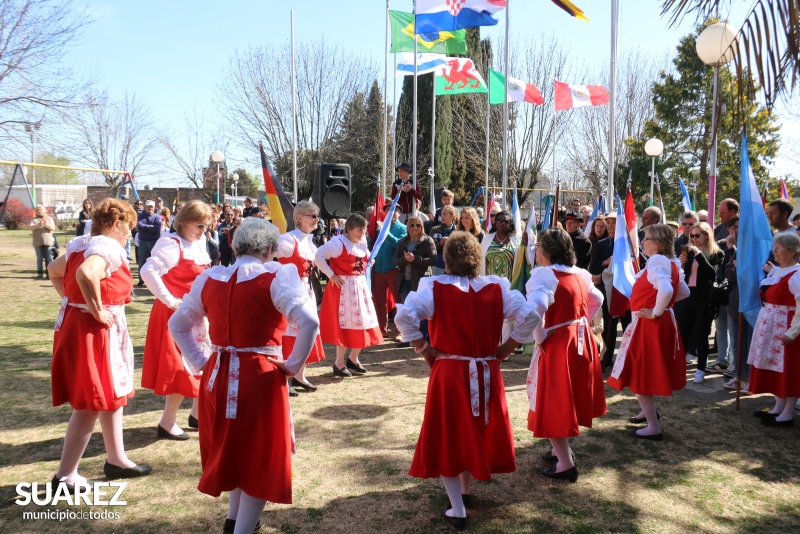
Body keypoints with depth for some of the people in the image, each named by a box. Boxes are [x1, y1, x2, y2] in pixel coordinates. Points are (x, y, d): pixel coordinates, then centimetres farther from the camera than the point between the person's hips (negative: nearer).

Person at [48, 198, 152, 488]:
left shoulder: (82, 244, 12)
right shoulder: (108, 247, -18)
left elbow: (54, 270, 26)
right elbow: (86, 273, -37)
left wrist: (71, 300, 18)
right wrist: (97, 311, -25)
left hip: (75, 322, 10)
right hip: (95, 330, -10)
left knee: (113, 394, 20)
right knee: (91, 404, 0)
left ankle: (116, 460, 32)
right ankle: (65, 475, 11)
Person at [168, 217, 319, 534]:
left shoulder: (209, 278, 6)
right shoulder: (276, 276, -11)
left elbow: (178, 324, 16)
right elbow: (309, 322, -23)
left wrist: (200, 363, 14)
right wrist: (293, 365, -11)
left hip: (217, 375, 6)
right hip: (261, 377, -6)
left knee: (230, 448, 27)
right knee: (260, 457, 11)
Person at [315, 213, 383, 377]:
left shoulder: (362, 242, 11)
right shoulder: (339, 242, -15)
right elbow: (318, 256, -21)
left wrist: (369, 261, 7)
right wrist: (331, 275, -19)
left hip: (360, 286, 8)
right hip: (344, 287, -8)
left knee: (363, 324, 10)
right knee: (345, 325, -4)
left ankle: (353, 359, 26)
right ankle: (339, 364, 10)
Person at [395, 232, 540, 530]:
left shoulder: (435, 287, -8)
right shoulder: (497, 287, 0)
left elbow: (405, 317, -21)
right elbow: (529, 317, -4)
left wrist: (426, 351, -10)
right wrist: (503, 351, 2)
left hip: (449, 372, -3)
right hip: (486, 373, 4)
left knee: (447, 436, 11)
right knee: (477, 431, 22)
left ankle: (457, 509, 13)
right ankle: (466, 491, 40)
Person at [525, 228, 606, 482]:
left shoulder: (544, 275, -18)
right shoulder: (580, 274, 7)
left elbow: (534, 308, -35)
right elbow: (597, 300, 24)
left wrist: (539, 336, -20)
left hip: (557, 344, -8)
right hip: (581, 340, 8)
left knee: (553, 402, 5)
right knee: (569, 399, 21)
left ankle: (565, 463, 11)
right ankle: (562, 450, 35)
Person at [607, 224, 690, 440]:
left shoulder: (656, 261, -20)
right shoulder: (671, 262, 10)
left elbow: (666, 290, -36)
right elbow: (684, 292, 18)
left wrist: (656, 312, -23)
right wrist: (660, 306, 11)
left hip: (650, 324, -10)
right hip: (662, 322, 10)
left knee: (640, 372, 0)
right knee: (648, 369, 24)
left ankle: (653, 428, 6)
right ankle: (649, 411, 40)